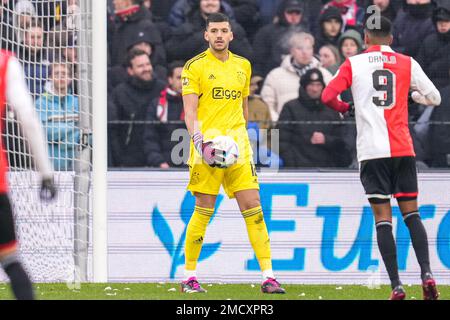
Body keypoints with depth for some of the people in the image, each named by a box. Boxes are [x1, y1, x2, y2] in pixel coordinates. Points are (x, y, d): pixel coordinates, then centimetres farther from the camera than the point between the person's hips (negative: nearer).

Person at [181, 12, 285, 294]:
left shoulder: (243, 66, 14)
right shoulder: (196, 67, -2)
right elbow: (190, 110, -8)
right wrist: (200, 142, -21)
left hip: (237, 144, 4)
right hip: (208, 148, -4)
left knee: (253, 207, -3)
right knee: (204, 210, -3)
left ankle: (268, 277, -4)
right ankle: (189, 276, 8)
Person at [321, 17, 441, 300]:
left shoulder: (353, 65, 3)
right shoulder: (407, 64, 7)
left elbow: (328, 96, -6)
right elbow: (434, 98, 9)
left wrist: (346, 108, 16)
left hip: (372, 150, -1)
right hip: (403, 149, 1)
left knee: (383, 217, 0)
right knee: (411, 213, 9)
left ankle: (396, 286, -9)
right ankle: (426, 274, -10)